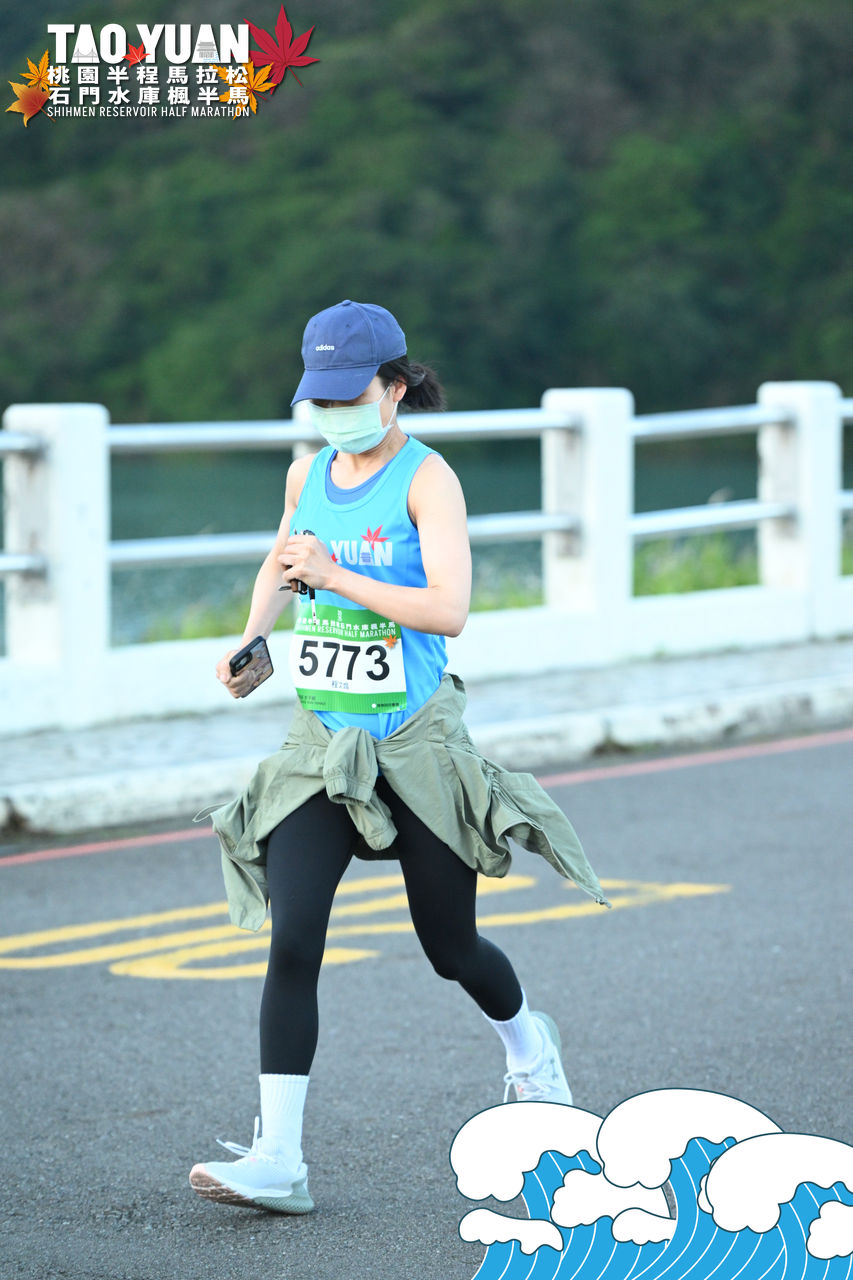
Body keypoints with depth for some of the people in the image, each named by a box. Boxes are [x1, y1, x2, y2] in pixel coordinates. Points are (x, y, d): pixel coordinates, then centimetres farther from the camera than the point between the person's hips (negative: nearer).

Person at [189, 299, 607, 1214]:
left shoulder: (425, 478, -11)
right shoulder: (308, 473, 6)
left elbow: (449, 608, -23)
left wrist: (334, 576, -29)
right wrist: (253, 643, 8)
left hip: (417, 744, -4)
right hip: (320, 744, 4)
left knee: (450, 949, 10)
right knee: (291, 942, -12)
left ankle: (527, 1045, 44)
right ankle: (278, 1158, -13)